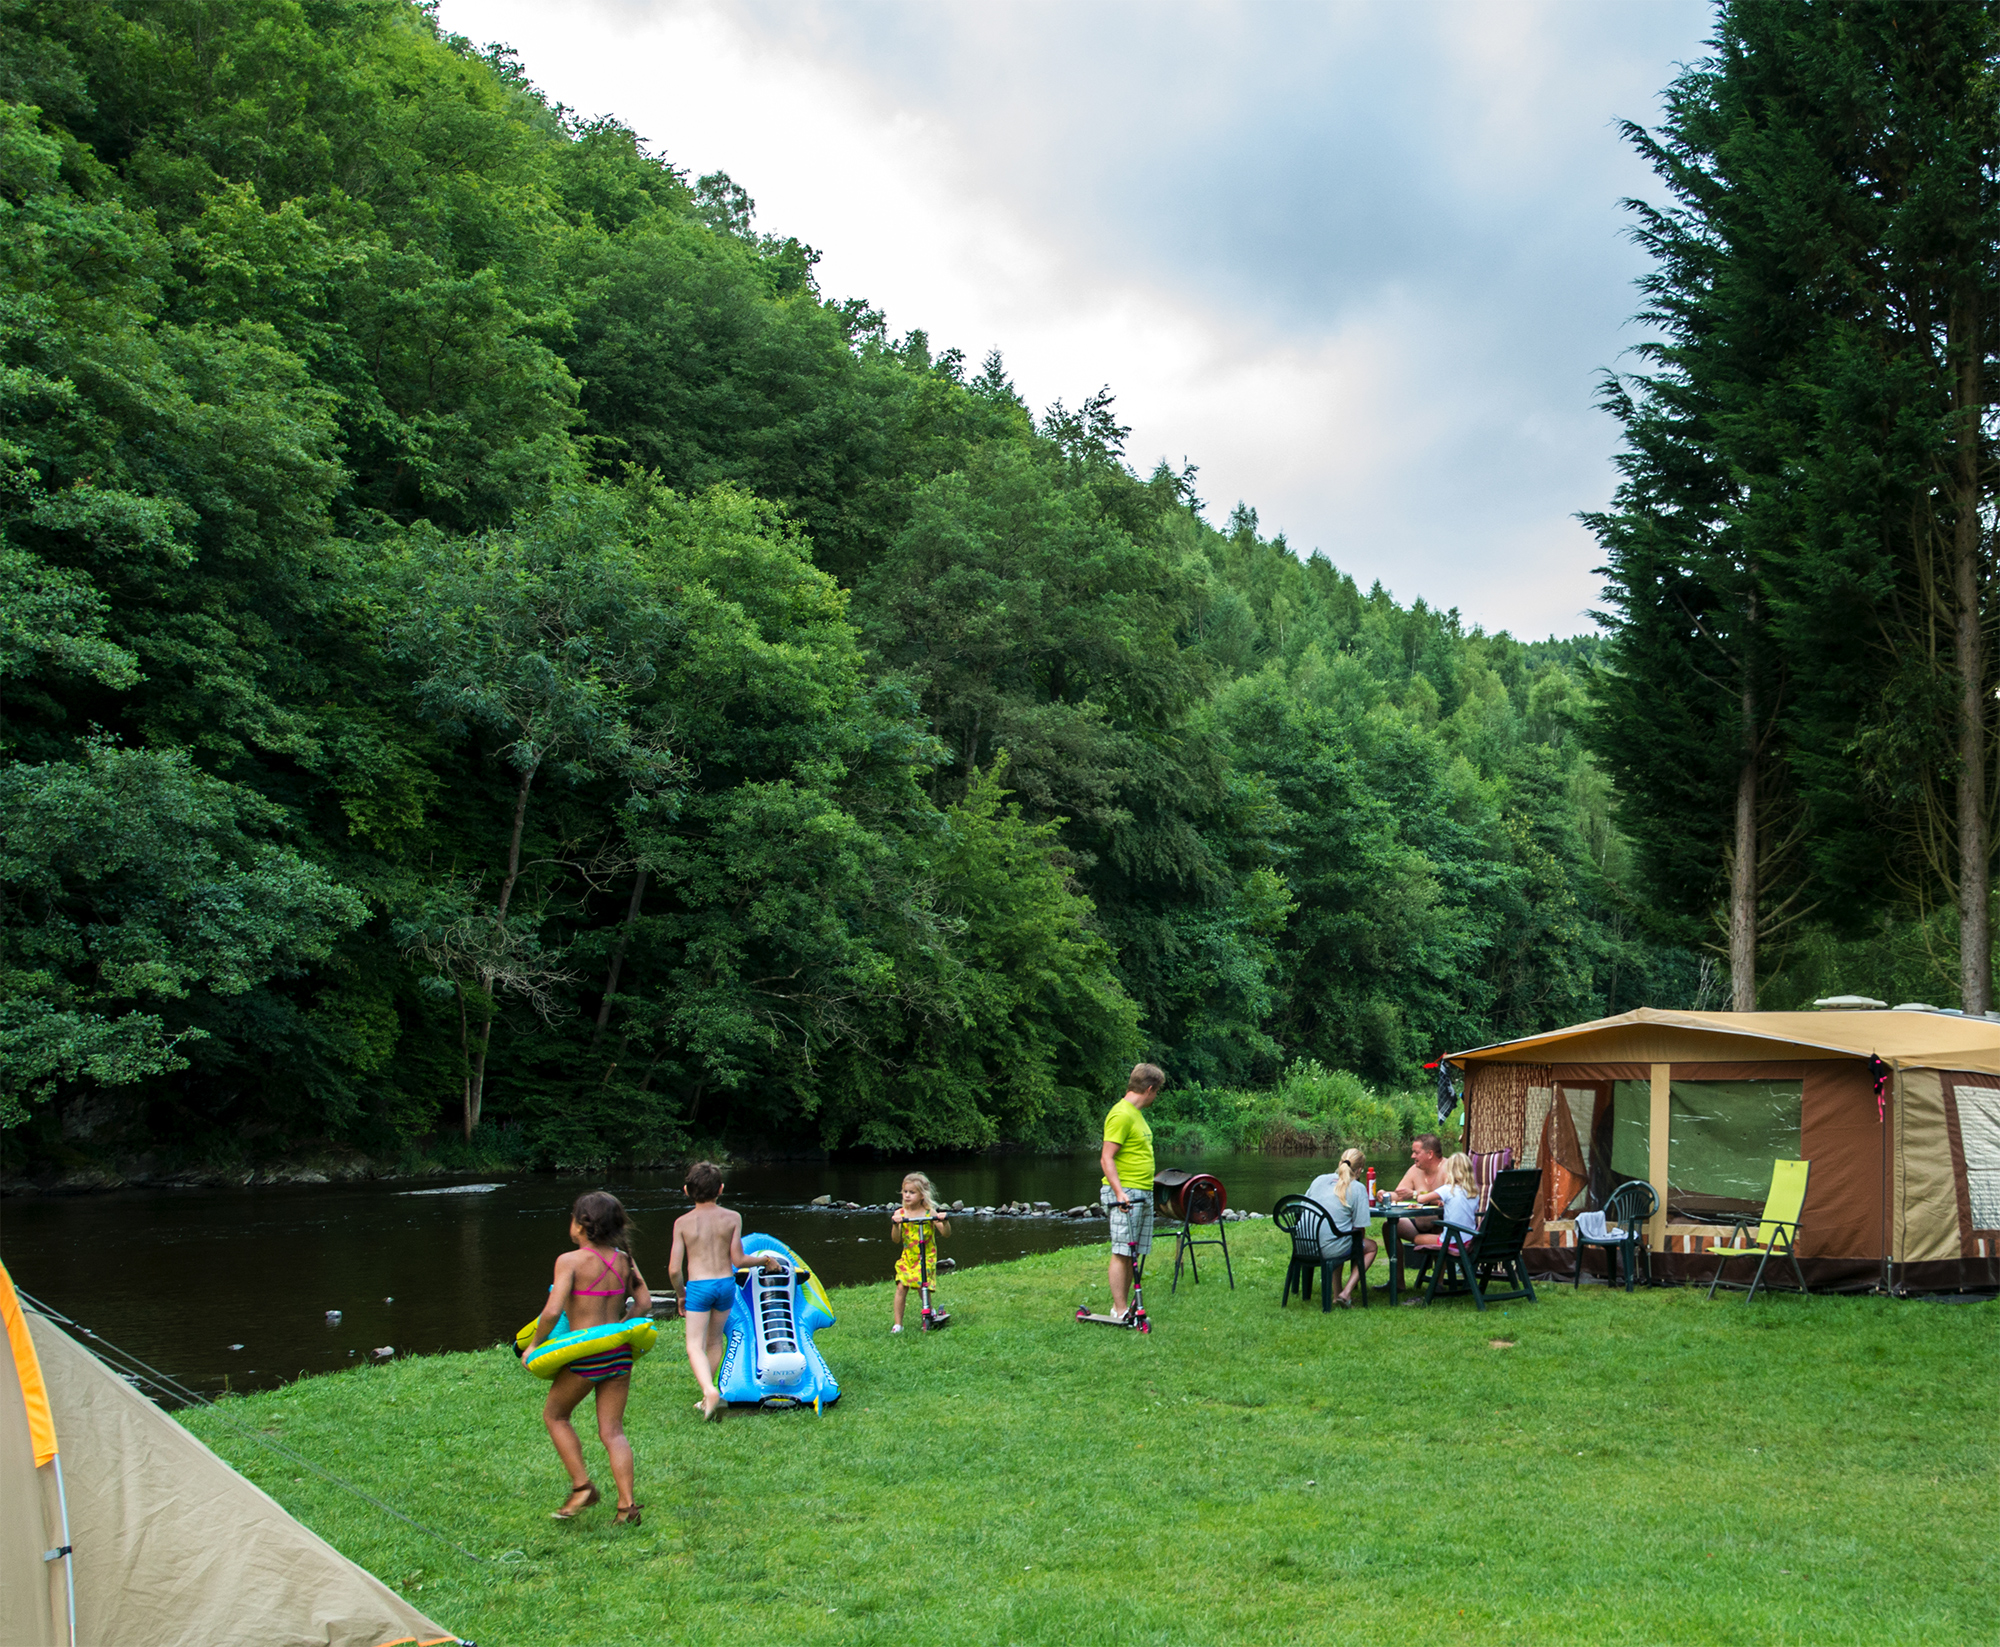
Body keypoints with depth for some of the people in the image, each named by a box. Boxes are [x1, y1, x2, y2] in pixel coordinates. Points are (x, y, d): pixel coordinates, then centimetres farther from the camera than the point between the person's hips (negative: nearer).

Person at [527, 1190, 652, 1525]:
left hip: (585, 1356, -5)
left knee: (554, 1415, 19)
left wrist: (534, 1344, -4)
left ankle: (582, 1486, 13)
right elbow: (644, 1303, 8)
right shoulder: (623, 1259, 5)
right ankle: (627, 1504, 2)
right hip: (620, 1353, 5)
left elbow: (552, 1311, -18)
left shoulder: (571, 1261, -12)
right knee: (612, 1430, 12)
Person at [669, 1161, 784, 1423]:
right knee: (715, 1340, 20)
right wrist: (765, 1260, 14)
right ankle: (708, 1398, 28)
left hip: (697, 1286, -2)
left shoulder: (683, 1223, -4)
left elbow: (674, 1269, -5)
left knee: (695, 1345, -1)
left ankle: (710, 1391, -25)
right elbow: (738, 1260, -3)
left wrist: (681, 1294, 13)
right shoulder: (732, 1218, -3)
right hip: (726, 1283, 3)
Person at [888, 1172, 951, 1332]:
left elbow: (946, 1233, -7)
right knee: (901, 1287, -11)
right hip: (907, 1257, 2)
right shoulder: (900, 1214, -3)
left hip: (926, 1257, -2)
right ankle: (898, 1323, -2)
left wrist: (944, 1221, -27)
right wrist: (896, 1225, -29)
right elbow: (896, 1239, -11)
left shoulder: (930, 1212, -7)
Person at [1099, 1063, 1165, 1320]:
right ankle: (1120, 1311, -7)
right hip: (1124, 1195, -9)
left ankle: (1123, 1305, 13)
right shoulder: (1121, 1115, -13)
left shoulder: (1136, 1113, 17)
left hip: (1143, 1194, 9)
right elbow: (1107, 1158, -18)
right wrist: (1119, 1192, -26)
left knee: (1133, 1253, 9)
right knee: (1122, 1253, -7)